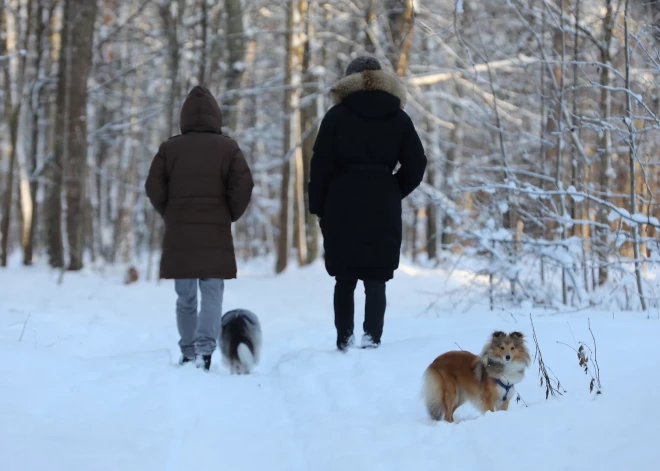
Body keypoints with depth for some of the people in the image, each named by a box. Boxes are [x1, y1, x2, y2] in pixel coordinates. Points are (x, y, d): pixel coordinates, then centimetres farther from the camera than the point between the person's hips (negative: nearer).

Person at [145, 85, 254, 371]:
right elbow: (243, 186, -7)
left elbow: (154, 188, -1)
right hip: (216, 234, -1)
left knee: (185, 297, 12)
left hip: (179, 235, 2)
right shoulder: (228, 148, 0)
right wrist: (230, 216, 9)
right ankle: (206, 347, -19)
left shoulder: (169, 148, 3)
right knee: (212, 294, -2)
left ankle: (188, 352, 15)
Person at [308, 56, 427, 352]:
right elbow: (415, 167, 5)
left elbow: (320, 165, -3)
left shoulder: (337, 116, 1)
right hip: (383, 211, 1)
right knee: (376, 280, 2)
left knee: (344, 280, 8)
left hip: (342, 208, -1)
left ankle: (344, 339, 3)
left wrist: (317, 206, 4)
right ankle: (372, 339, -9)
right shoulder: (398, 118, 7)